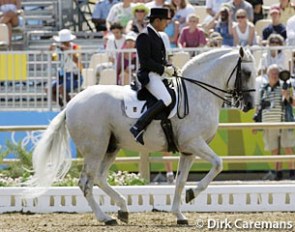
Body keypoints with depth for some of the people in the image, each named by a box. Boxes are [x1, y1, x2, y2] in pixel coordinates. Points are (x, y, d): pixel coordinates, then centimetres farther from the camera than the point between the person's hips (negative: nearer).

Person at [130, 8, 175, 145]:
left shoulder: (156, 36, 18)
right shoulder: (144, 37, -11)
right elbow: (145, 61, -18)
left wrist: (169, 67, 6)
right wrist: (164, 69, -17)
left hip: (160, 75, 10)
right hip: (149, 75, -10)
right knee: (166, 100, -28)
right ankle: (138, 127, -28)